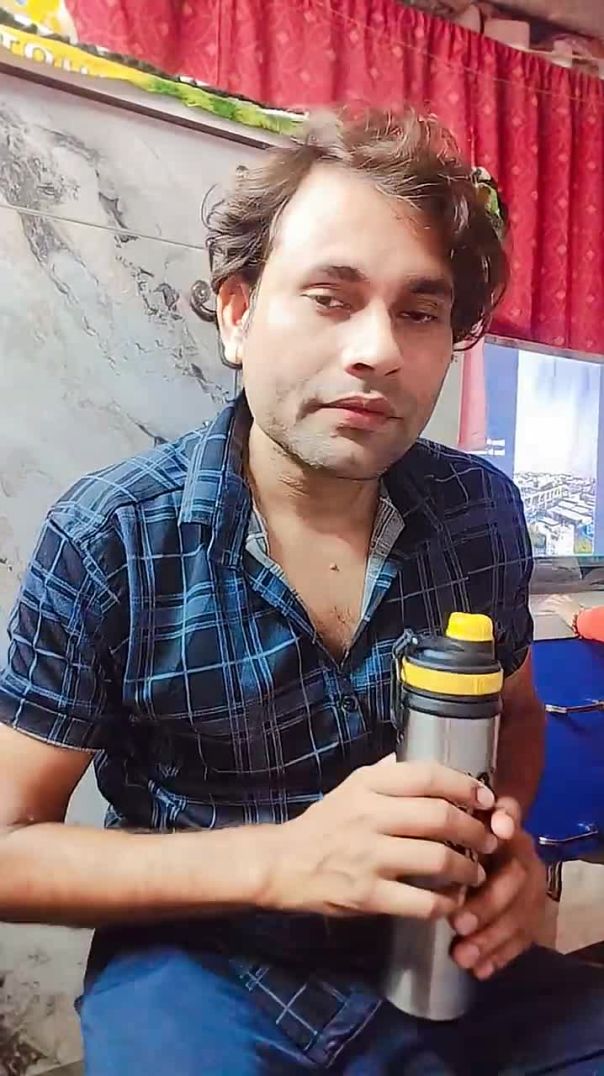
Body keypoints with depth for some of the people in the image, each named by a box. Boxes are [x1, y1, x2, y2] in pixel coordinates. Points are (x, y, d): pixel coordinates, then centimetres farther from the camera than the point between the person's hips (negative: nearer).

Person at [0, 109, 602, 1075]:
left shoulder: (482, 511, -5)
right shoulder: (105, 541, -15)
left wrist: (506, 837, -10)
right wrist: (277, 859, -24)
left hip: (440, 957, 4)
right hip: (198, 965, -3)